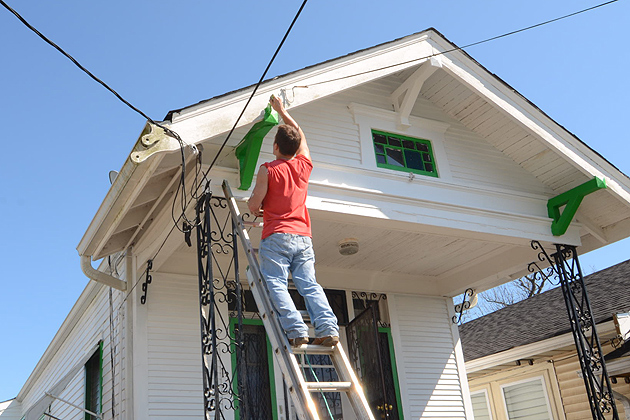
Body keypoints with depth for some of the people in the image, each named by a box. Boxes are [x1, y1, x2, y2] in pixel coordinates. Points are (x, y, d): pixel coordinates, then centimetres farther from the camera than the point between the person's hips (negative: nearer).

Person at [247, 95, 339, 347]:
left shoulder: (268, 170, 0)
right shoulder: (304, 165, 14)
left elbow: (255, 204, -6)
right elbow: (300, 135, 32)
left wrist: (255, 209, 19)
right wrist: (281, 110, 43)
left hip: (276, 236, -4)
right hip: (303, 236, 5)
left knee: (276, 284, -9)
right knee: (309, 285, -1)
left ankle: (296, 330, -24)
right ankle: (327, 326, -17)